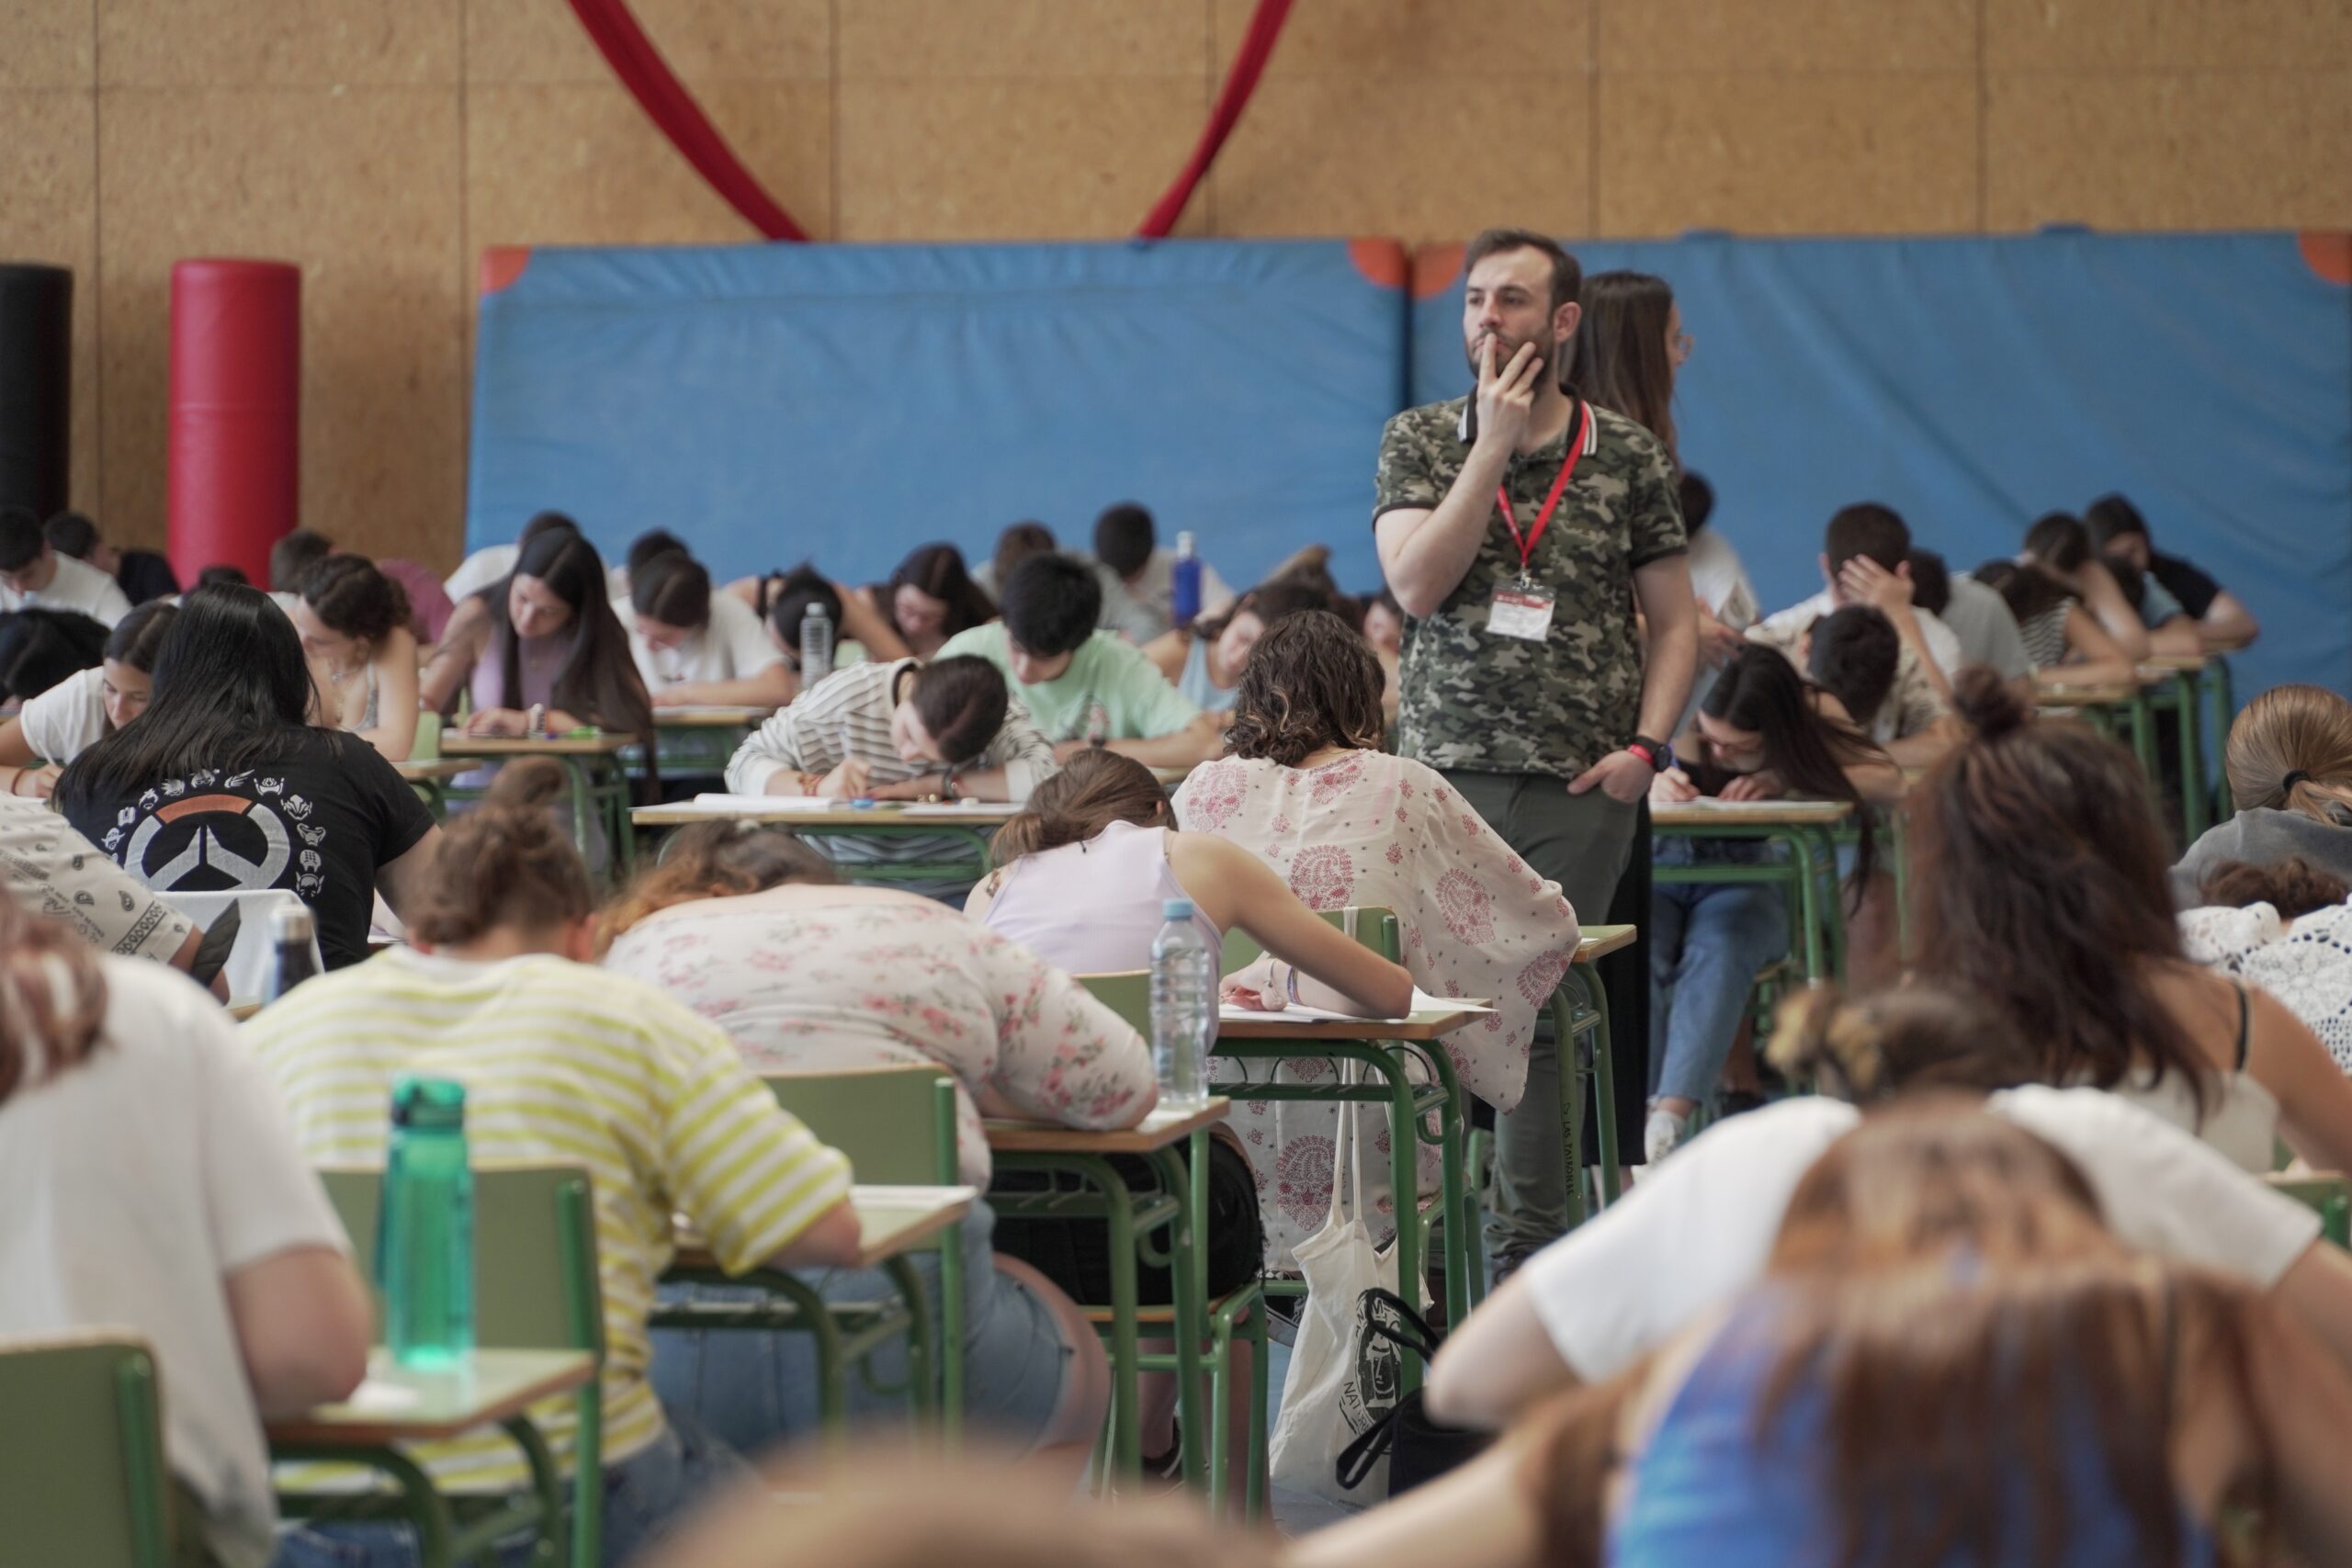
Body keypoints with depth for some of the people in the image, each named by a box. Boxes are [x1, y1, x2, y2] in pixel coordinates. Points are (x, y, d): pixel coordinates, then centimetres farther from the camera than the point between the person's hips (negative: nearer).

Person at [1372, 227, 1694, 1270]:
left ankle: (1527, 1245, 8)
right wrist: (1496, 443, -10)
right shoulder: (1420, 441, 6)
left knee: (1542, 1014, 1)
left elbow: (1675, 622, 9)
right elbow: (1418, 585, -10)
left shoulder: (1627, 455, 6)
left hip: (1579, 788, 0)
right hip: (1444, 773, 0)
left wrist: (1645, 744, -6)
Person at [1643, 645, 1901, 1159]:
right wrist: (1645, 784, -35)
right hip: (1652, 868, 0)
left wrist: (1783, 780, -27)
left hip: (1741, 877, 0)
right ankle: (1632, 1129, -45)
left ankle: (1667, 1122, -48)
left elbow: (1890, 780, -16)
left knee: (1720, 950, -35)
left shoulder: (1812, 713, -7)